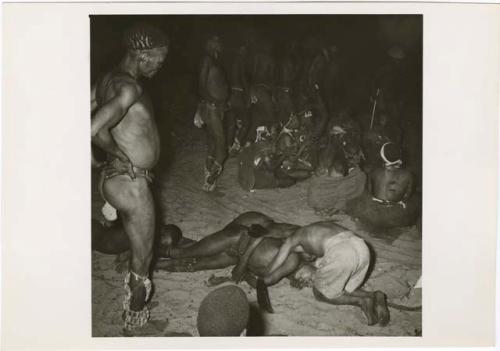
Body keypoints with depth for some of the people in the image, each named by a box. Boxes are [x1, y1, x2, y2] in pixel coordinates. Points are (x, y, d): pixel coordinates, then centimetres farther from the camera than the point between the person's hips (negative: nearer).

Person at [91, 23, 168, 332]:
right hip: (130, 184, -10)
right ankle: (136, 325, 27)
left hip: (119, 179, 10)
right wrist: (118, 153, -17)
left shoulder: (109, 80, 5)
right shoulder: (129, 88, -25)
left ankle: (135, 309, 45)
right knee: (142, 263, 9)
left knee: (139, 253, 26)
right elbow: (94, 130, -38)